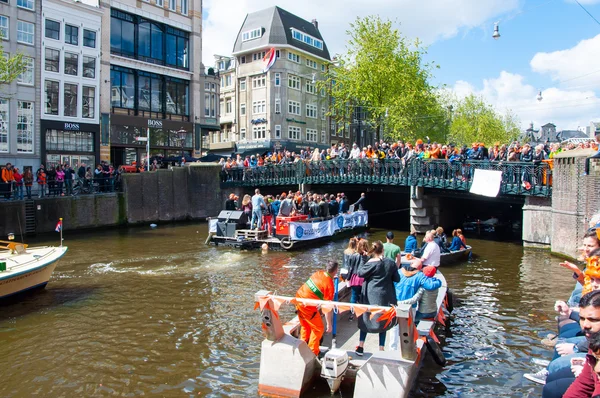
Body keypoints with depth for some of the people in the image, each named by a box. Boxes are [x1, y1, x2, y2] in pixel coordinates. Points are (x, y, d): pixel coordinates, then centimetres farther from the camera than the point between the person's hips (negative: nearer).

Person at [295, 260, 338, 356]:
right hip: (307, 306, -8)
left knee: (305, 326, 25)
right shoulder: (329, 285, -17)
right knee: (318, 329, 11)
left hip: (298, 297, 8)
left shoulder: (318, 273, 1)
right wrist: (329, 324, -7)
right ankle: (313, 353, 18)